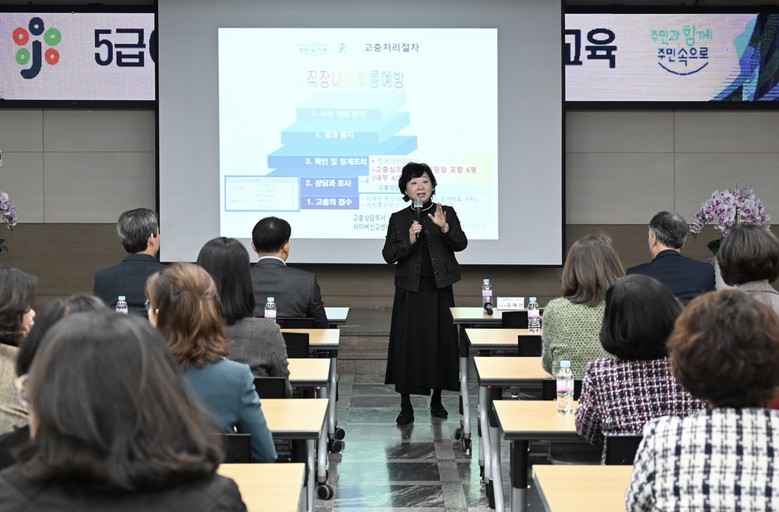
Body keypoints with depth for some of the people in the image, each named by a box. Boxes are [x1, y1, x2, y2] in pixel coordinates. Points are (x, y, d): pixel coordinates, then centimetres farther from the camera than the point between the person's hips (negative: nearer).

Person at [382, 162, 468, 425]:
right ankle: (406, 407, 3)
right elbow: (388, 255, -2)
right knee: (407, 344, -3)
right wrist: (409, 240, -18)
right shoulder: (398, 219, 3)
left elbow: (461, 244, -8)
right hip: (410, 291, -1)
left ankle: (437, 400, 21)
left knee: (440, 342, 5)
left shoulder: (447, 213, 3)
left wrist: (444, 227, -25)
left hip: (439, 290, 1)